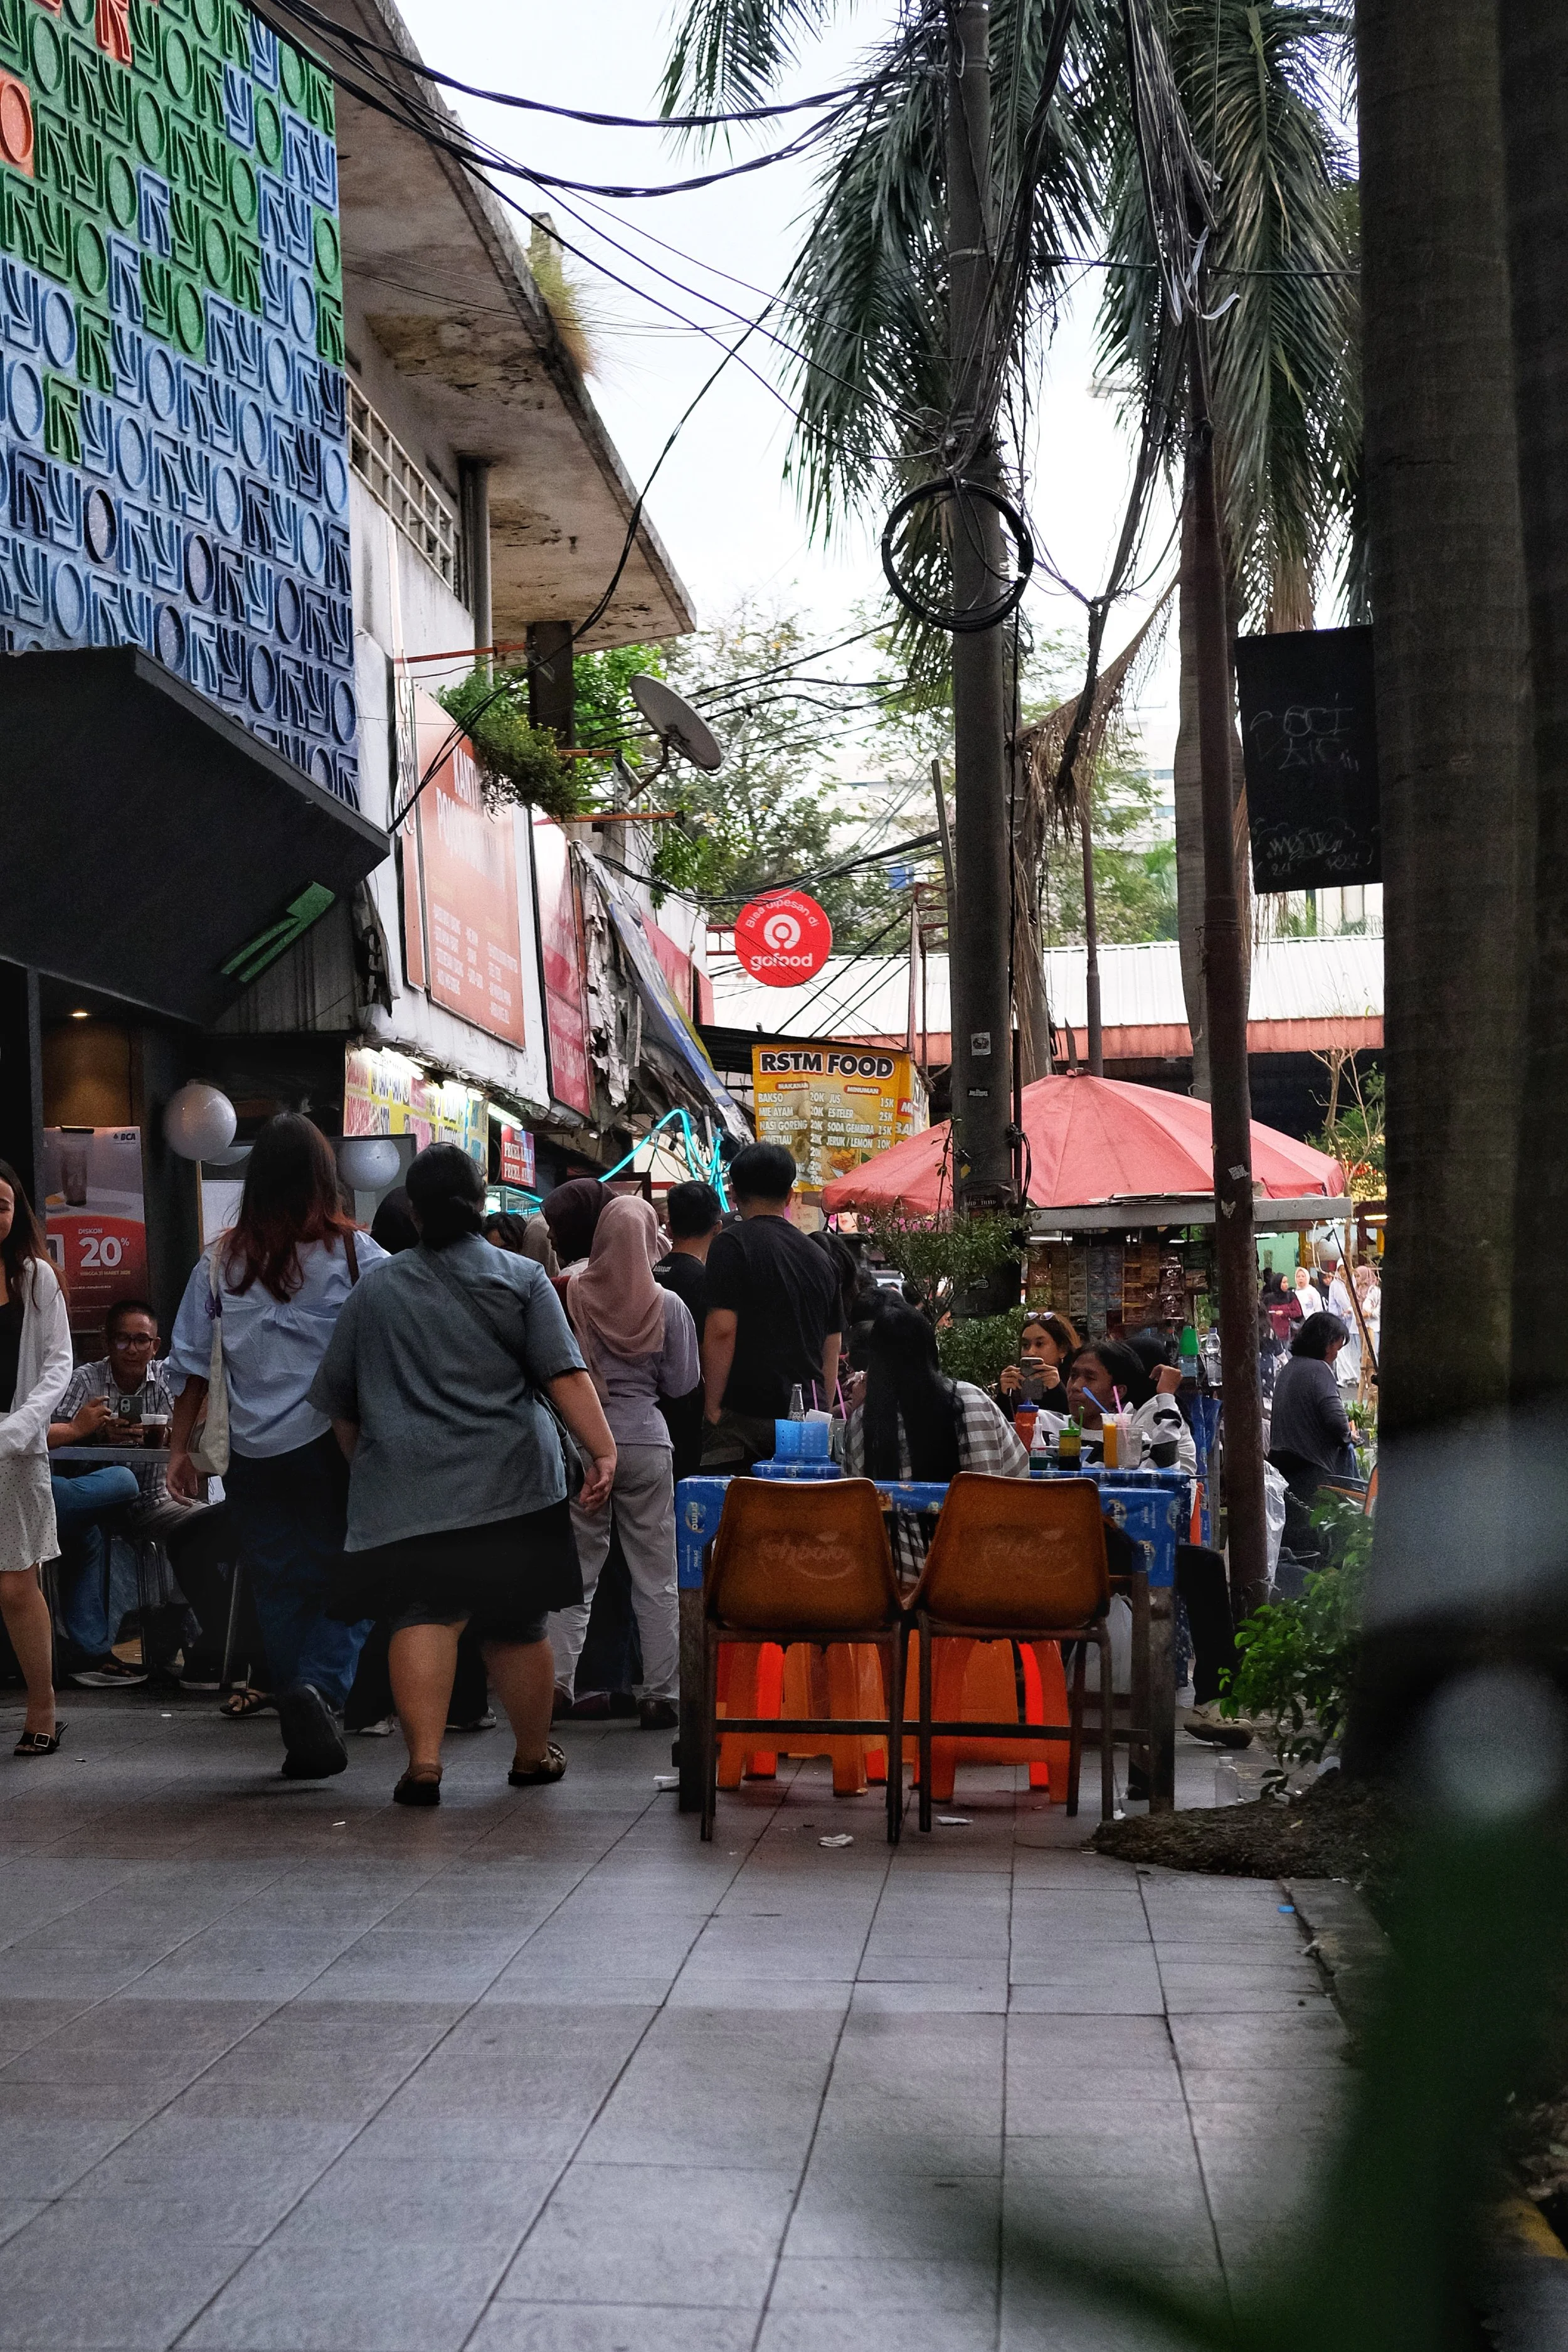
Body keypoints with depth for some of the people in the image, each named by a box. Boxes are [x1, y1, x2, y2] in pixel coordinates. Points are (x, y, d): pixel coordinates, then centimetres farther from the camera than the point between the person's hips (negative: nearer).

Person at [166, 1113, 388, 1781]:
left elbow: (194, 1366, 4)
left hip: (255, 1452, 3)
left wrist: (179, 1448, 10)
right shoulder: (353, 1254, -5)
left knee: (279, 1588, 11)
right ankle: (323, 1686, -20)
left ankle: (304, 1735, 14)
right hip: (335, 1443, -2)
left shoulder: (221, 1262, 2)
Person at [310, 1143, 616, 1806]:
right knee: (516, 1623, 10)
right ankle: (533, 1755, 24)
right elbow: (565, 1377, -8)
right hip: (510, 1484, 0)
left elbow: (340, 1403, 16)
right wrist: (603, 1452, -10)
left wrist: (367, 1466, 29)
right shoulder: (521, 1279, 4)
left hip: (407, 1490, 0)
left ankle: (424, 1759, -19)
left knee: (424, 1614, -5)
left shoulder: (376, 1290, 10)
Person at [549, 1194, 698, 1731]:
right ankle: (659, 1695, 7)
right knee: (656, 1579, 6)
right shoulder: (667, 1306, -5)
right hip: (644, 1441, 0)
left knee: (575, 1571, 8)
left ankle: (555, 1683, 3)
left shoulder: (570, 1294, -6)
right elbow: (682, 1384, 1)